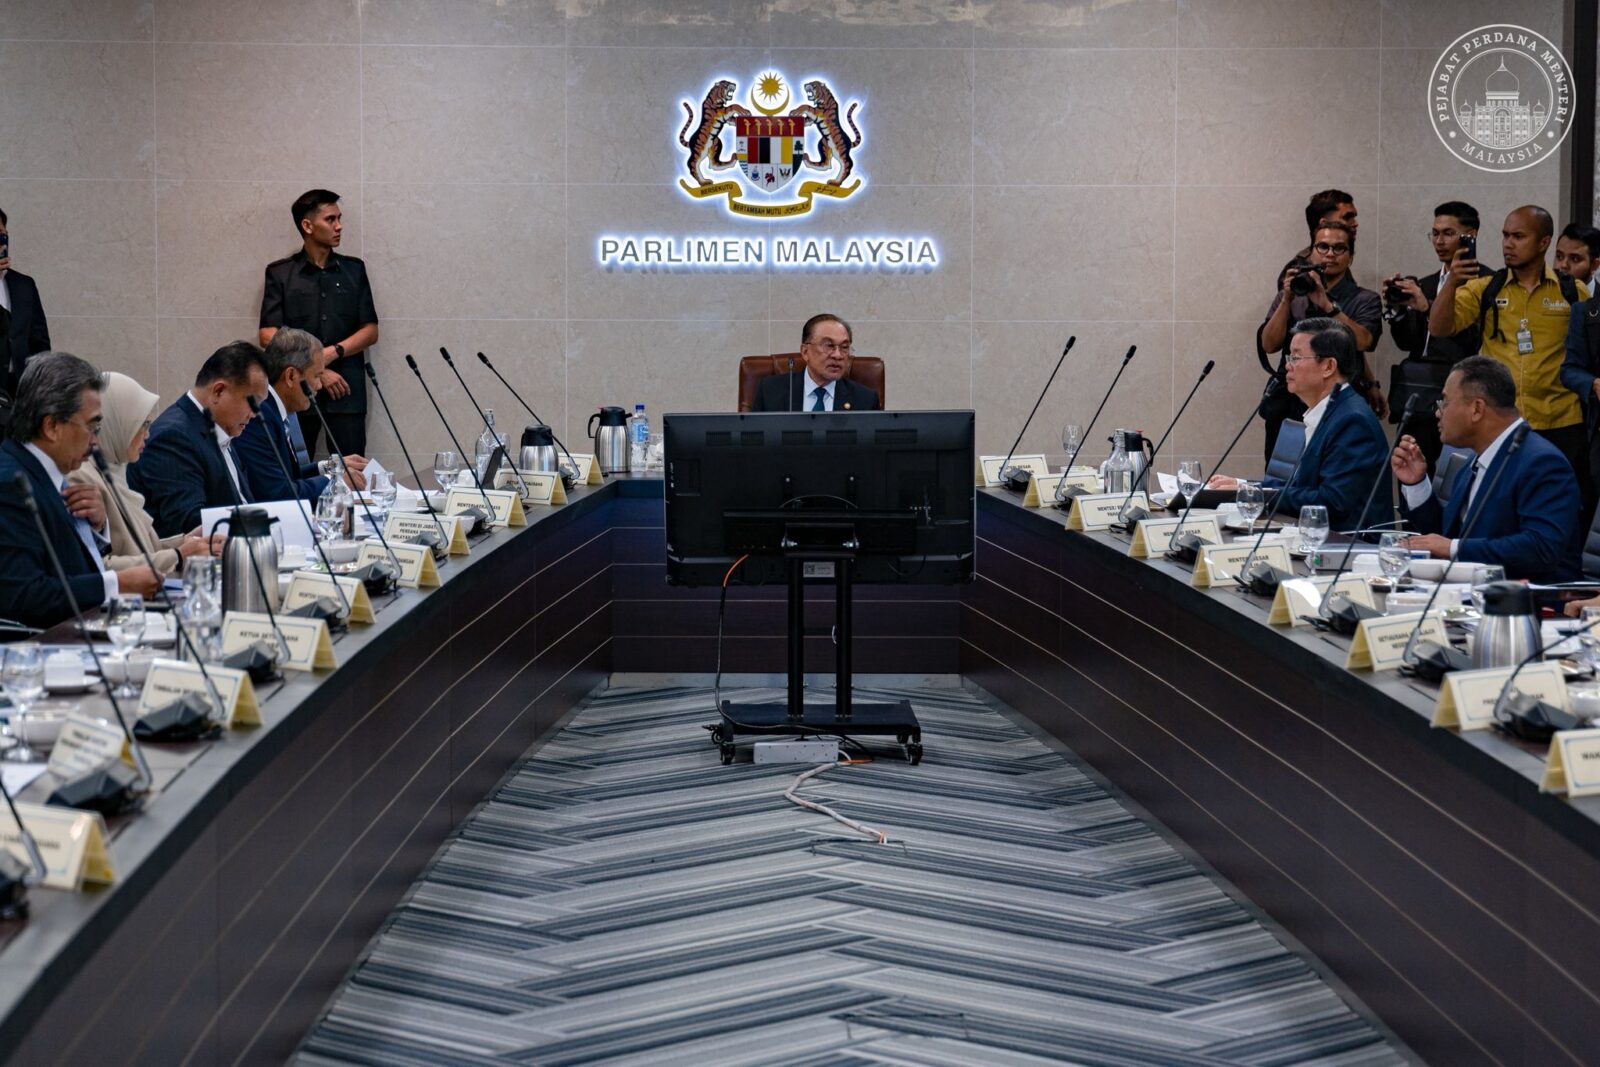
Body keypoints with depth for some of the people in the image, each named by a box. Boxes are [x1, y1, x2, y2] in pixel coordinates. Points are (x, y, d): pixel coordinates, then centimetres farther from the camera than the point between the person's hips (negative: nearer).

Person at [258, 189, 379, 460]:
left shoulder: (354, 269, 12)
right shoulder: (280, 274, 5)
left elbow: (370, 331, 9)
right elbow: (268, 335, -2)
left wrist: (334, 352, -8)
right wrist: (316, 370, -10)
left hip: (346, 389, 2)